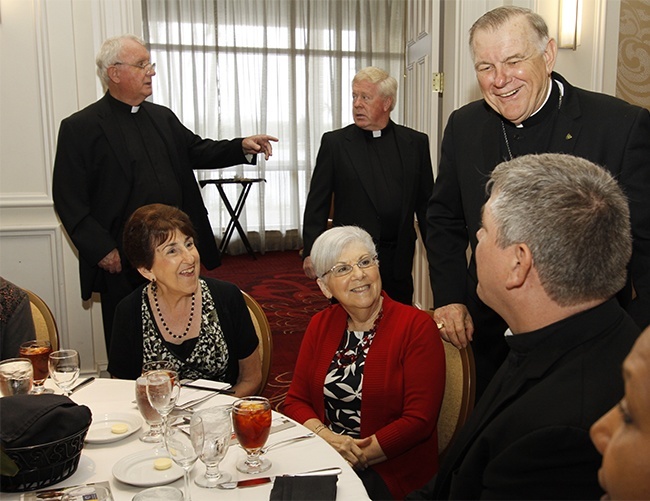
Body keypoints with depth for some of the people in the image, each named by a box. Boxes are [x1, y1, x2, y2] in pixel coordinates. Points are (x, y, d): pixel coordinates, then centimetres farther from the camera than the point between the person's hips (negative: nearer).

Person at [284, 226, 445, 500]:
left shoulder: (417, 326, -8)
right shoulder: (320, 324, 8)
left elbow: (419, 419, -12)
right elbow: (296, 401, 7)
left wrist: (359, 456, -16)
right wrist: (325, 436, -13)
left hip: (391, 472, -4)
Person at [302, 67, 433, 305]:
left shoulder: (415, 143, 6)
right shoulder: (335, 142, 3)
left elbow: (426, 204, 8)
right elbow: (317, 203, 2)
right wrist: (311, 252, -5)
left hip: (398, 259, 2)